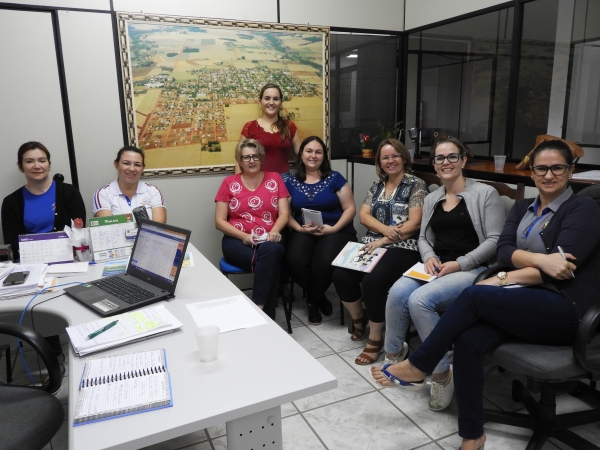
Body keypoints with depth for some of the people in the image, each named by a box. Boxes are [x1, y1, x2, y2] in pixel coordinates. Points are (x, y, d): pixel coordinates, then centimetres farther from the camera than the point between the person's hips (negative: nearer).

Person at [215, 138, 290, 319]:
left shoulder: (275, 178, 11)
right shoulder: (229, 183, 7)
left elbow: (284, 213, 4)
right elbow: (219, 221, 3)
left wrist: (274, 231, -18)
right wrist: (243, 236, -14)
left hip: (269, 241, 1)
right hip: (237, 241, -1)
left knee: (270, 250, -36)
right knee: (270, 261, -33)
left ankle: (258, 308, -27)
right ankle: (266, 314, -21)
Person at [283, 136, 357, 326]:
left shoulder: (335, 178, 4)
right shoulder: (291, 182, 11)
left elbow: (350, 208, 0)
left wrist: (334, 228, -14)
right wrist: (299, 228, -11)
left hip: (336, 231, -2)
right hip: (303, 231, 2)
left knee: (324, 261, -33)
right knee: (294, 259, -30)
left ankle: (313, 300, 2)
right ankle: (319, 297, 0)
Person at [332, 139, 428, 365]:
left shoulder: (416, 185, 0)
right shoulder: (377, 186, 17)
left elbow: (414, 223, -10)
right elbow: (363, 215, 6)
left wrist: (384, 240, -16)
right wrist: (385, 229, -13)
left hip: (403, 247, -5)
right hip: (373, 243, 6)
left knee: (373, 280, -32)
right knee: (340, 274, -19)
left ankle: (375, 338, -11)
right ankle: (358, 320, 9)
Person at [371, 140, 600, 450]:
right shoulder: (522, 207, 16)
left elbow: (558, 267, -15)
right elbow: (503, 250, 0)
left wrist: (504, 280, -13)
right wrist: (539, 259, -19)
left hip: (563, 309, -5)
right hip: (524, 301, 5)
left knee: (474, 295, -27)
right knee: (468, 340, -24)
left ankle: (416, 367, -12)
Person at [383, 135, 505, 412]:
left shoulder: (484, 194, 0)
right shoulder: (431, 199, 18)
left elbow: (495, 240, -7)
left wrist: (460, 264, -16)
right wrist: (429, 257, -5)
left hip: (474, 269, -5)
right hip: (436, 268, 5)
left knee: (420, 300, -31)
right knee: (398, 292, -26)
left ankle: (441, 372, -12)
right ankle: (393, 356, -5)